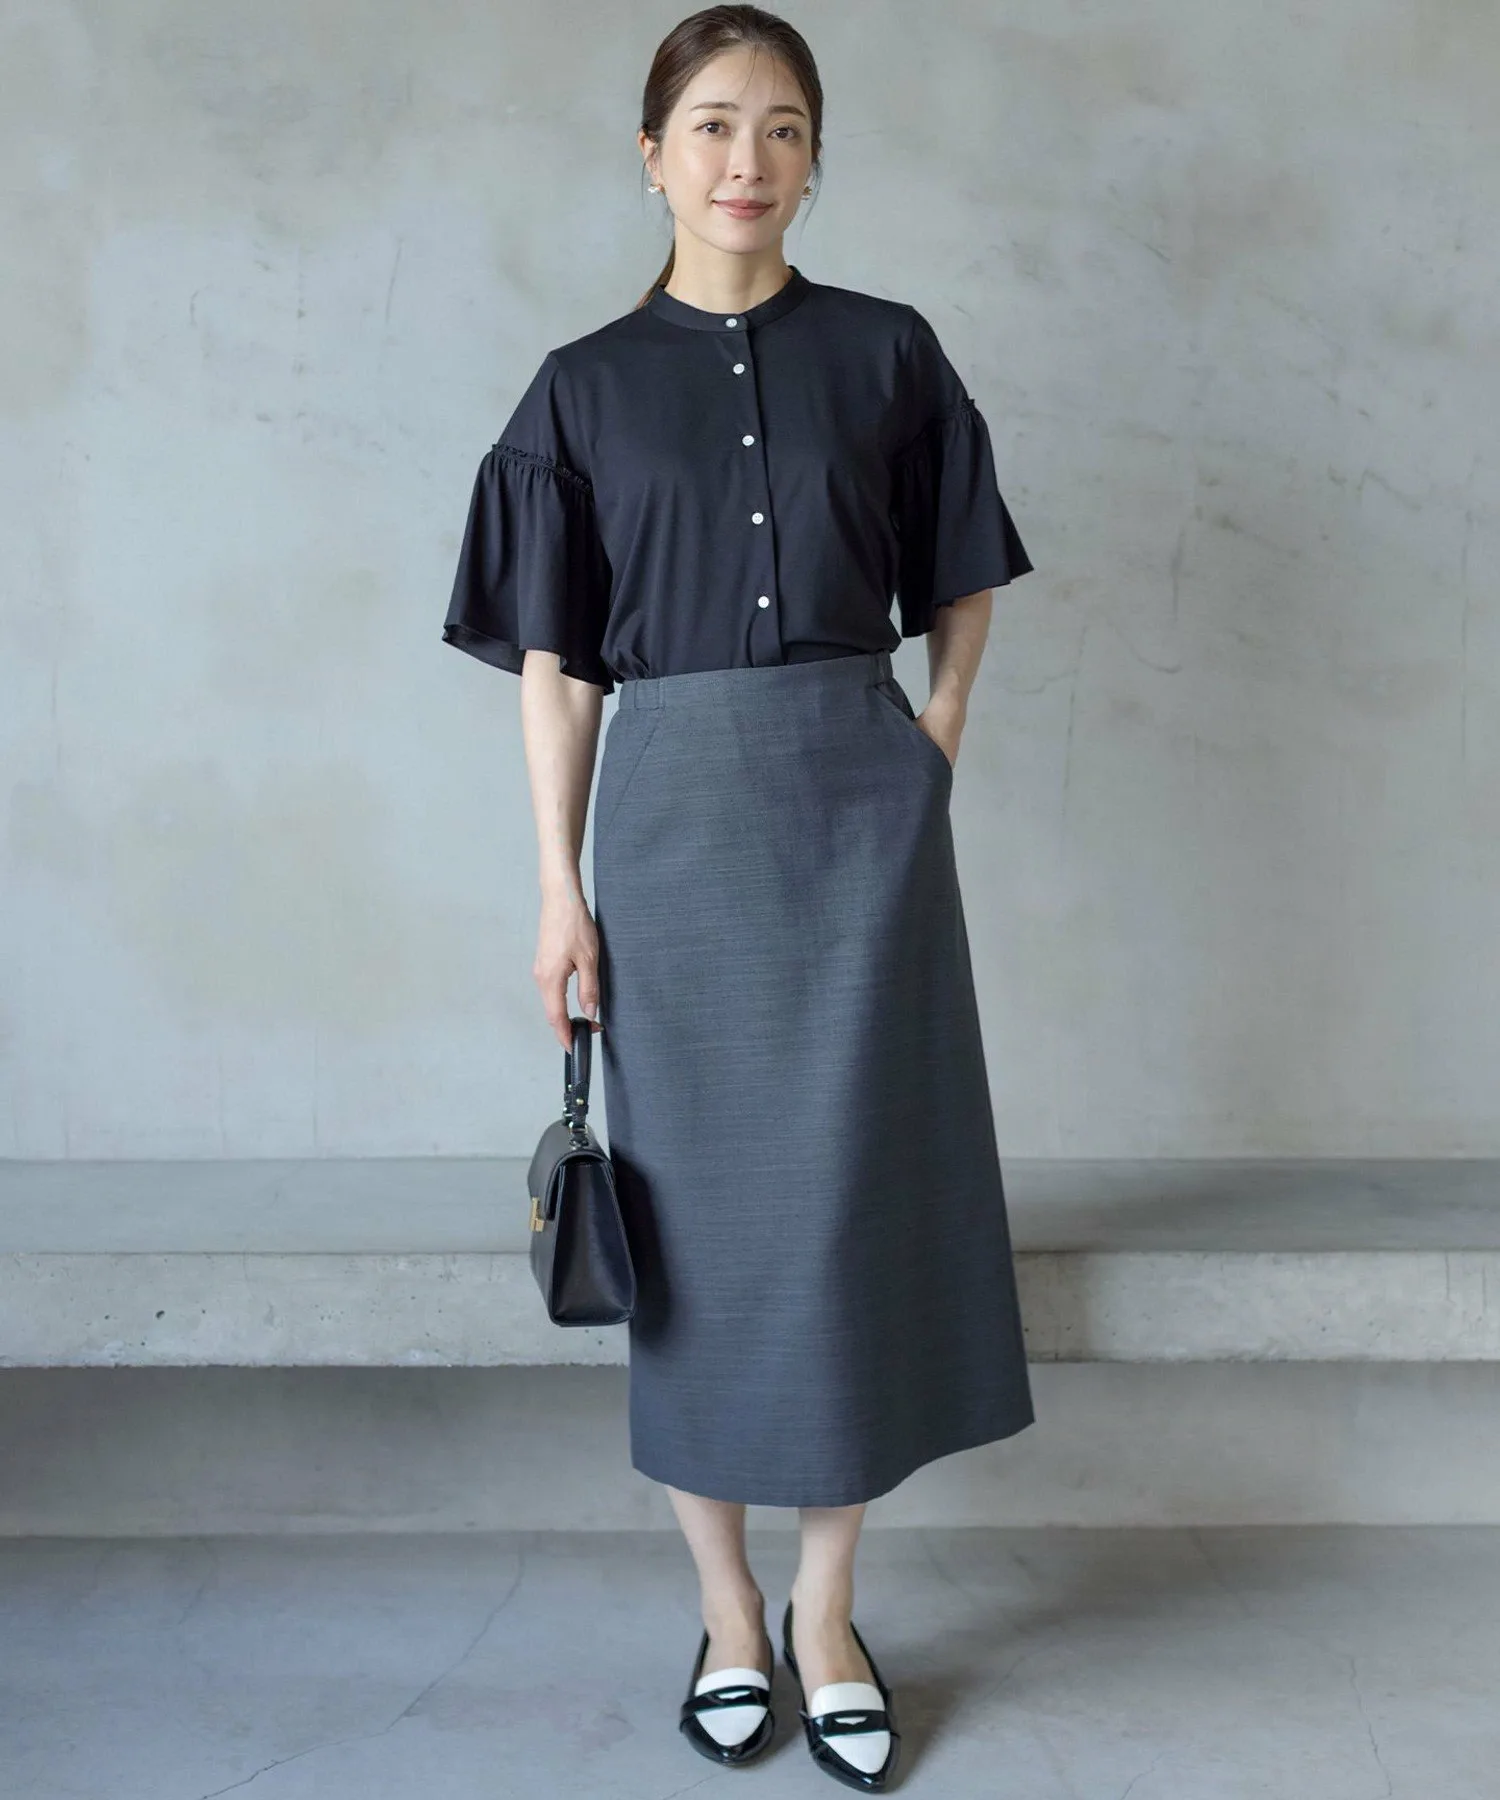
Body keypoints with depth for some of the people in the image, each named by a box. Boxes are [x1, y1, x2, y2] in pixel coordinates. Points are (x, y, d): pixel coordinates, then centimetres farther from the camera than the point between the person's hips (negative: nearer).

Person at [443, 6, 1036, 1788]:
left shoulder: (886, 354, 6)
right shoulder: (587, 386, 5)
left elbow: (961, 582, 17)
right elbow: (554, 661, 3)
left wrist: (935, 740, 3)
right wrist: (561, 887, -2)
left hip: (859, 806, 1)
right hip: (673, 811, 0)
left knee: (854, 1191, 1)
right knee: (698, 1203, 4)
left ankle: (827, 1611, 16)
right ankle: (725, 1605, 20)